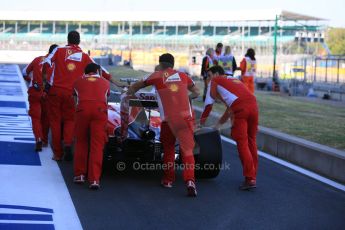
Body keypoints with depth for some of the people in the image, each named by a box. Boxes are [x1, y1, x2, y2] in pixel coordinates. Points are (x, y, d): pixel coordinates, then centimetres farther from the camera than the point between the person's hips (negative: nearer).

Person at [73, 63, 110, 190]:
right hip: (100, 110, 0)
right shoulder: (105, 82, 29)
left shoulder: (78, 81, 28)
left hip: (83, 109, 0)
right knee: (97, 146, 0)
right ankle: (94, 179, -7)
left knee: (81, 143, 16)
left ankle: (79, 174, 17)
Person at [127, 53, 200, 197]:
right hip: (186, 118, 1)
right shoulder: (183, 76, 18)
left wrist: (129, 94, 47)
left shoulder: (157, 76, 12)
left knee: (168, 150, 20)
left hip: (168, 119, -1)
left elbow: (135, 87, 26)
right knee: (187, 150, -3)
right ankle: (190, 180, -21)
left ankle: (168, 180, 24)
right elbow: (196, 92, 35)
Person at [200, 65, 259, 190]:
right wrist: (219, 123, 49)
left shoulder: (215, 81, 19)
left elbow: (208, 104, 19)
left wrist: (201, 122, 29)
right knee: (251, 141, 17)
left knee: (242, 143, -2)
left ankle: (250, 179, -7)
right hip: (253, 104, 6)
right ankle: (252, 176, 21)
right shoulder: (235, 81, 38)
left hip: (240, 108, -6)